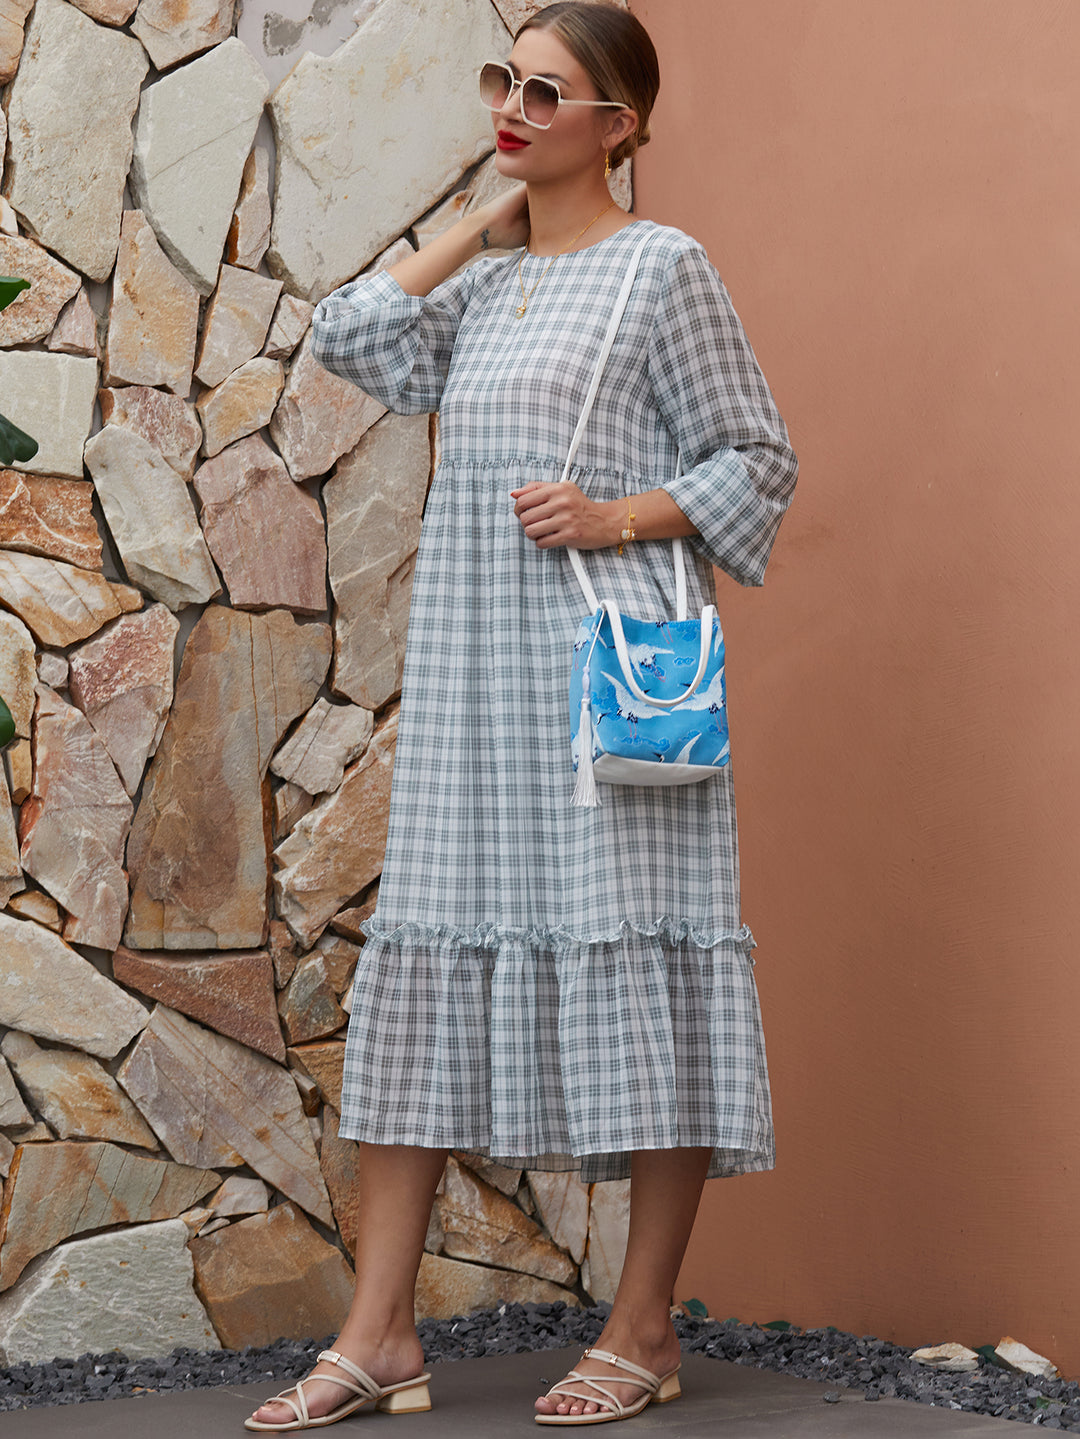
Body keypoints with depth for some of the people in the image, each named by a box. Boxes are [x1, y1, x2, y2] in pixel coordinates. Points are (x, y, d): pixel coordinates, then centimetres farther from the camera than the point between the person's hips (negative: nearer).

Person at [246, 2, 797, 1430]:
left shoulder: (661, 266, -1)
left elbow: (757, 460, -1)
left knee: (634, 964, -3)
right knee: (430, 957, 3)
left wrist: (619, 514, -16)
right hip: (473, 668, 7)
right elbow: (352, 336, 7)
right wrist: (493, 219, 11)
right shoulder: (488, 282, 17)